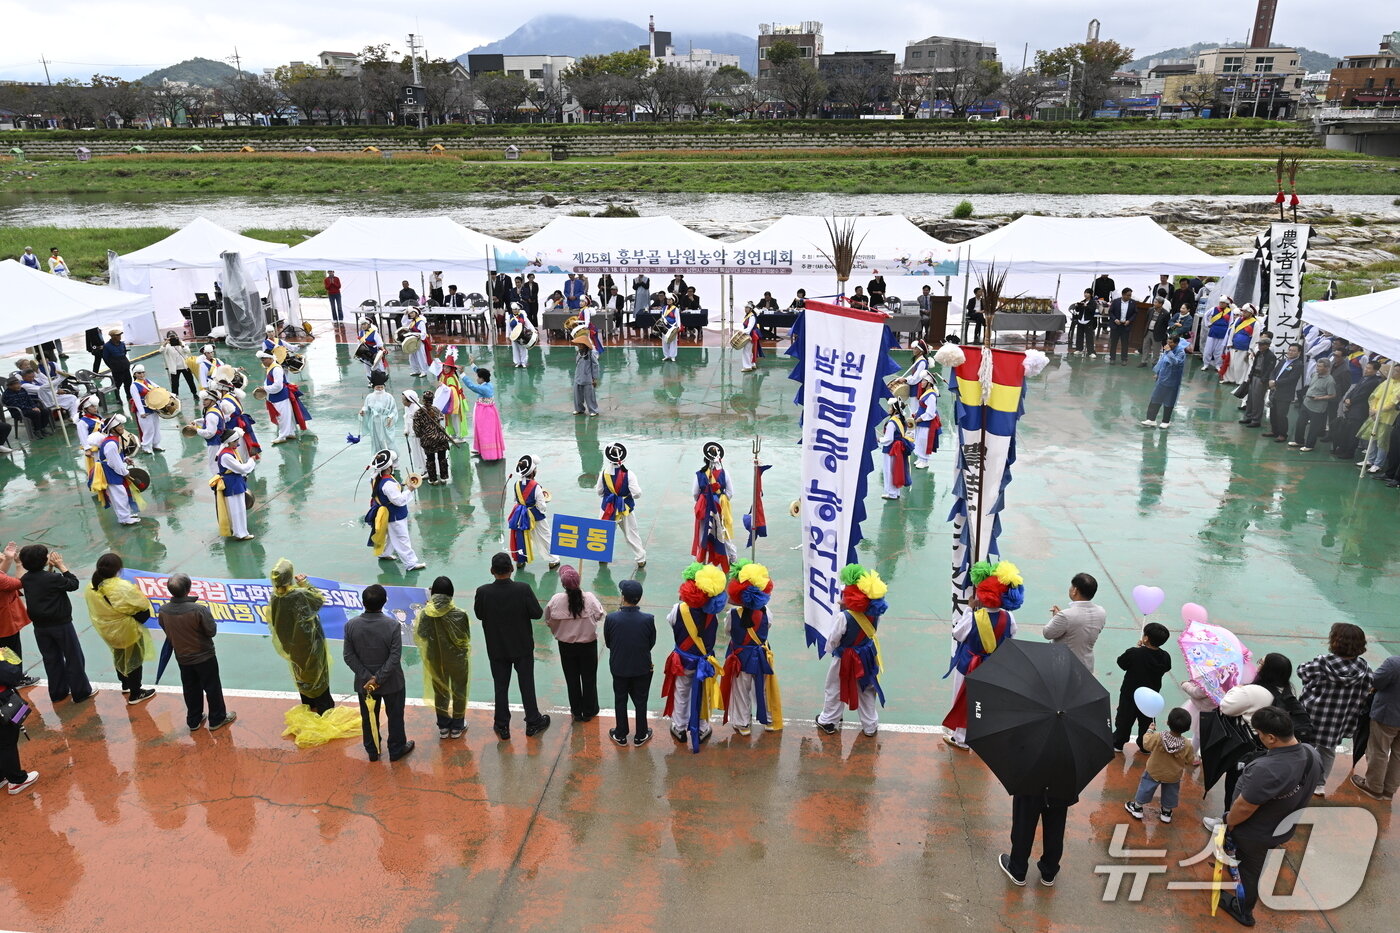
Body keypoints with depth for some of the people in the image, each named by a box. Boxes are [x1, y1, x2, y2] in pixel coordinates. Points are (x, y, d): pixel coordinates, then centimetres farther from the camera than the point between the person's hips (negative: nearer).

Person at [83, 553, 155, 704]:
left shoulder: (91, 588, -15)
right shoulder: (124, 588, -33)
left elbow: (96, 609, 1)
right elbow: (143, 609, -24)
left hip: (107, 631, 6)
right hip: (128, 631, -6)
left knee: (118, 656, 31)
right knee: (134, 660, 15)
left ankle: (125, 685, 50)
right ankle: (135, 694, 27)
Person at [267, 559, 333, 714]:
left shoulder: (274, 597, -16)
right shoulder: (300, 594, -34)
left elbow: (272, 621, 0)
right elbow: (320, 599, -15)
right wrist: (305, 583, -10)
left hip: (291, 645, 5)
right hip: (309, 641, -5)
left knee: (300, 672, 24)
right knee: (316, 672, 14)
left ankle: (308, 706, 40)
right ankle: (324, 707, 27)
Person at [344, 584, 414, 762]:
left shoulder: (351, 625, -15)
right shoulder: (393, 625, -23)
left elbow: (348, 656, -12)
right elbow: (395, 657, -23)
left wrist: (367, 677, -10)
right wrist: (379, 678, -16)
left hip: (364, 682, 2)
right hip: (392, 682, -2)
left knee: (369, 717, 22)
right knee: (395, 716, 18)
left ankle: (372, 751, 39)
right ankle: (397, 750, 34)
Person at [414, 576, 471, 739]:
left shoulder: (425, 613, -19)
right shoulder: (459, 614, -25)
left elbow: (420, 636, -7)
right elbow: (465, 638, -15)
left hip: (435, 660, 2)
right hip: (457, 660, -2)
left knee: (440, 692, 22)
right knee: (458, 691, 19)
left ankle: (443, 727, 34)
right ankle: (457, 727, 32)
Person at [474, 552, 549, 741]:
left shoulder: (483, 592, -19)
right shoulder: (523, 589, -22)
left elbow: (479, 615, -4)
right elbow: (537, 613, -14)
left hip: (497, 648, 1)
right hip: (523, 647, -1)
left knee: (501, 687, 15)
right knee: (527, 685, 15)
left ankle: (502, 727, 26)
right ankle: (533, 723, 29)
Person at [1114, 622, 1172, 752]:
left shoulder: (1133, 653, -29)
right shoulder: (1165, 657, -19)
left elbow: (1121, 663, -11)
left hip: (1130, 694, -3)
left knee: (1124, 719, 17)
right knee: (1146, 721, 23)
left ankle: (1117, 744, 30)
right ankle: (1145, 746, 36)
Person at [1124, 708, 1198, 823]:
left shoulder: (1157, 737, -33)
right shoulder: (1187, 745, -27)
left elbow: (1146, 744, -13)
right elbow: (1189, 762, -12)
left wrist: (1150, 730, 1)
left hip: (1154, 772, -1)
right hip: (1173, 776, 1)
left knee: (1146, 788, 21)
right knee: (1170, 793, 26)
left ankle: (1137, 807, 36)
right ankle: (1166, 812, 43)